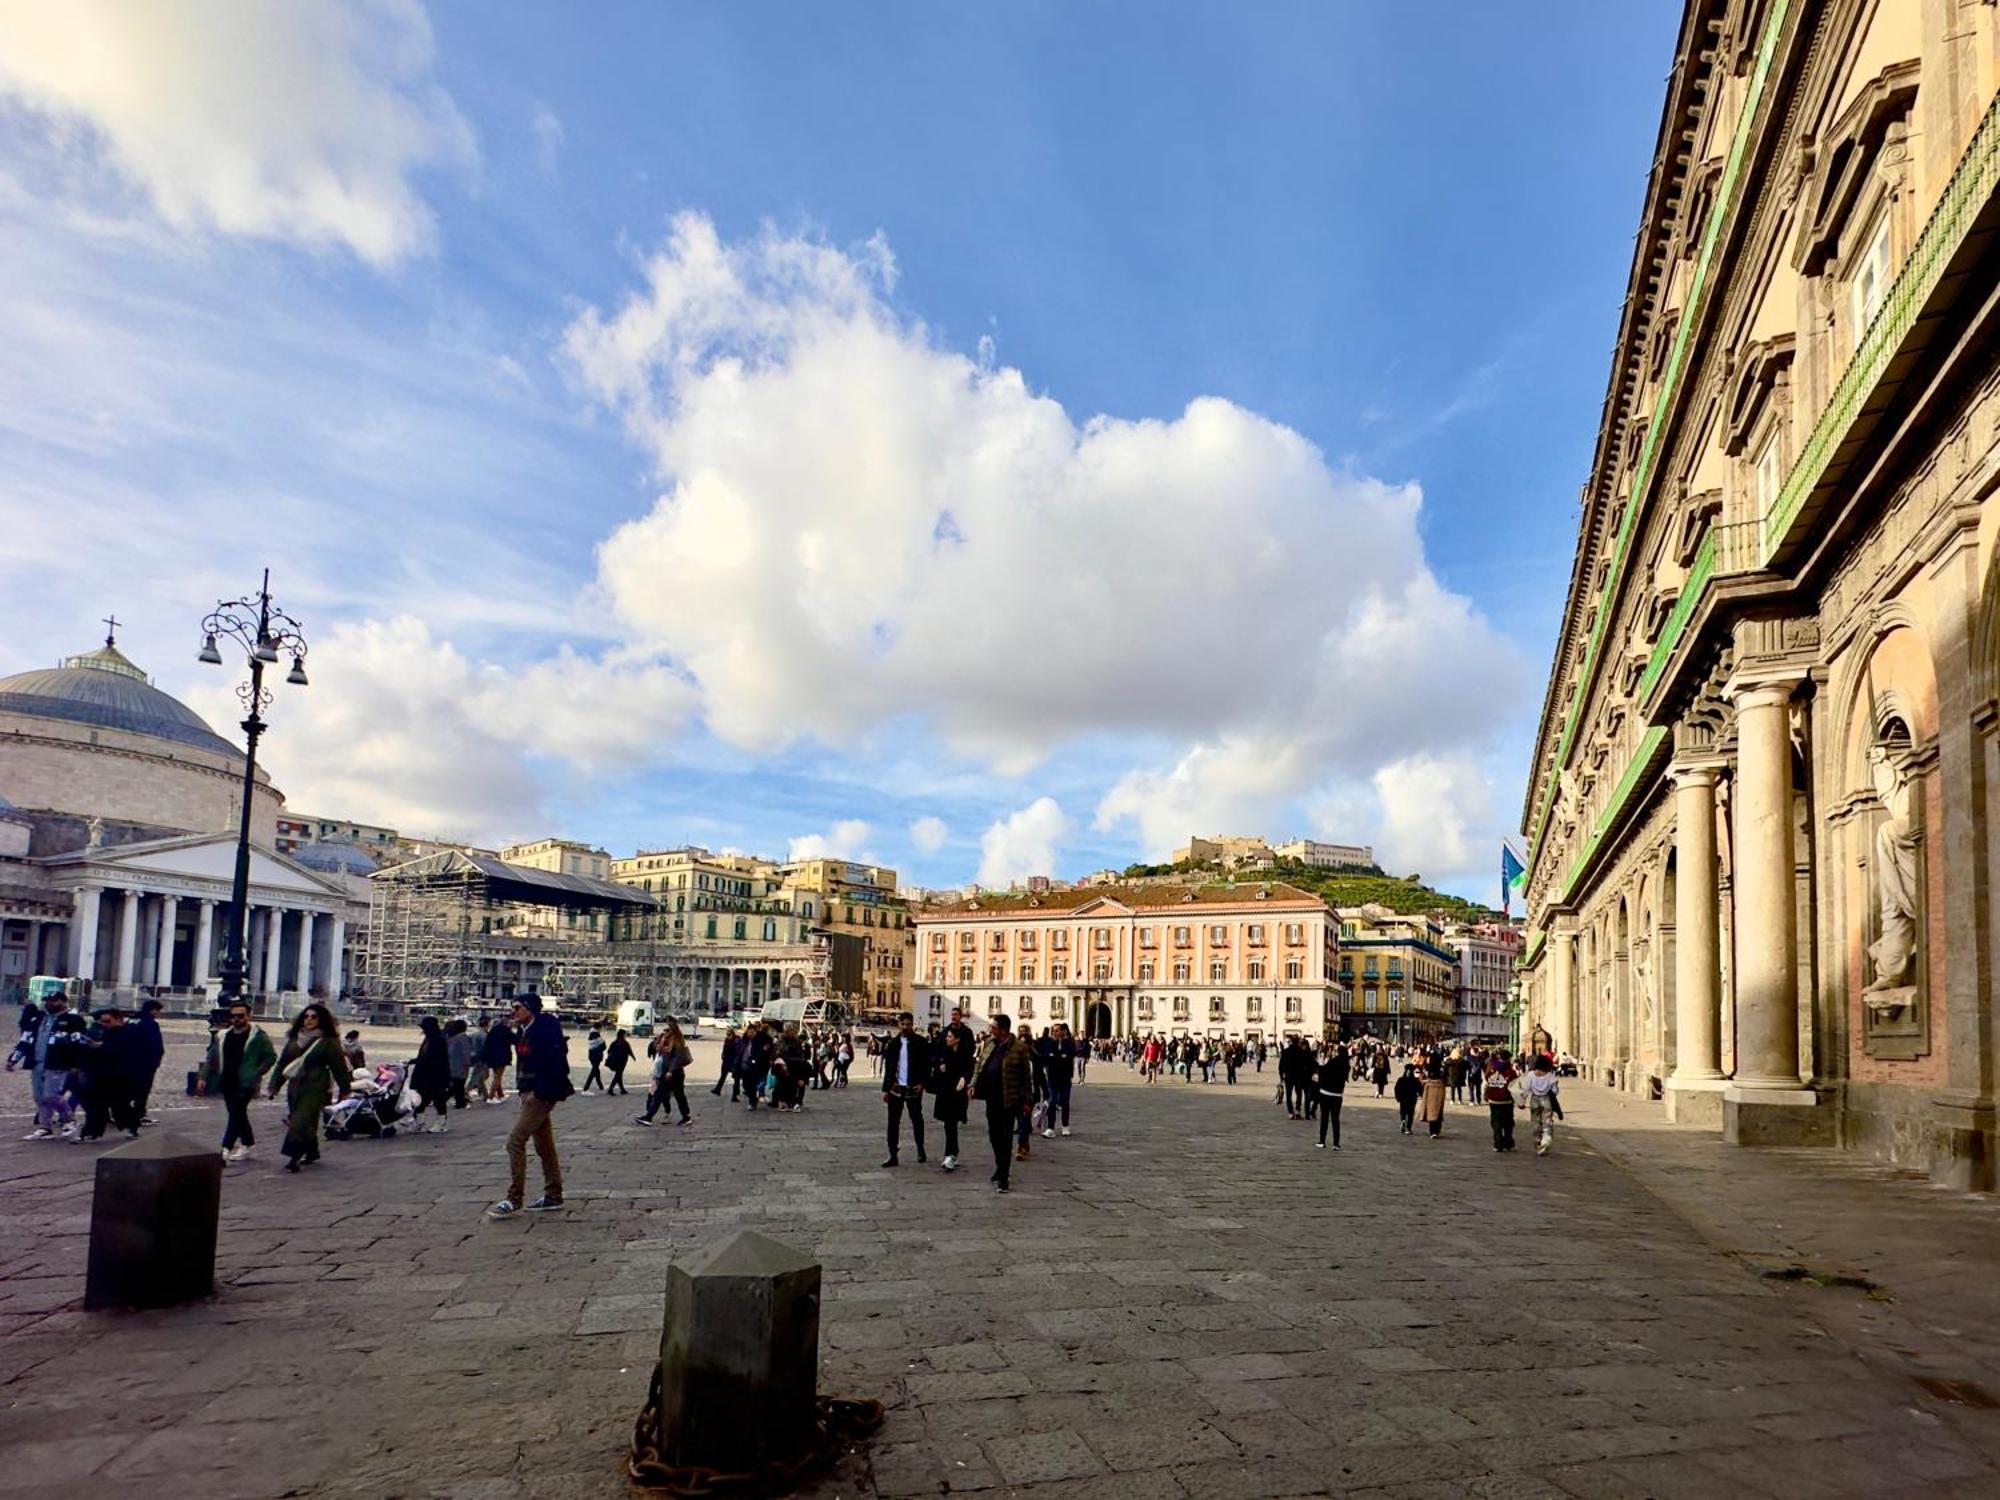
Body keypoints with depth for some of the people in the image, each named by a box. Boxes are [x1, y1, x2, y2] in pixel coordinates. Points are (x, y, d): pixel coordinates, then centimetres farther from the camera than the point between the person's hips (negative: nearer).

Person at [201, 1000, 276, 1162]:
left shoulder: (258, 1036, -7)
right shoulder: (223, 1035, 10)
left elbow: (271, 1057, -4)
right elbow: (211, 1058, 14)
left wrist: (256, 1074, -11)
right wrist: (204, 1077, 5)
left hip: (245, 1084, -6)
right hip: (227, 1083, 6)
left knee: (236, 1114, -10)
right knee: (238, 1114, 14)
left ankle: (226, 1148, -11)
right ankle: (247, 1142, 27)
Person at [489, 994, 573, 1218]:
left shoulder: (546, 1029, -17)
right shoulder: (523, 1032, 12)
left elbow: (557, 1063, -23)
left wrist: (540, 1092, -24)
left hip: (541, 1096, -10)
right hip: (530, 1094, 10)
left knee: (515, 1141, -12)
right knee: (544, 1146, 14)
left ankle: (514, 1200, -7)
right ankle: (553, 1196, 22)